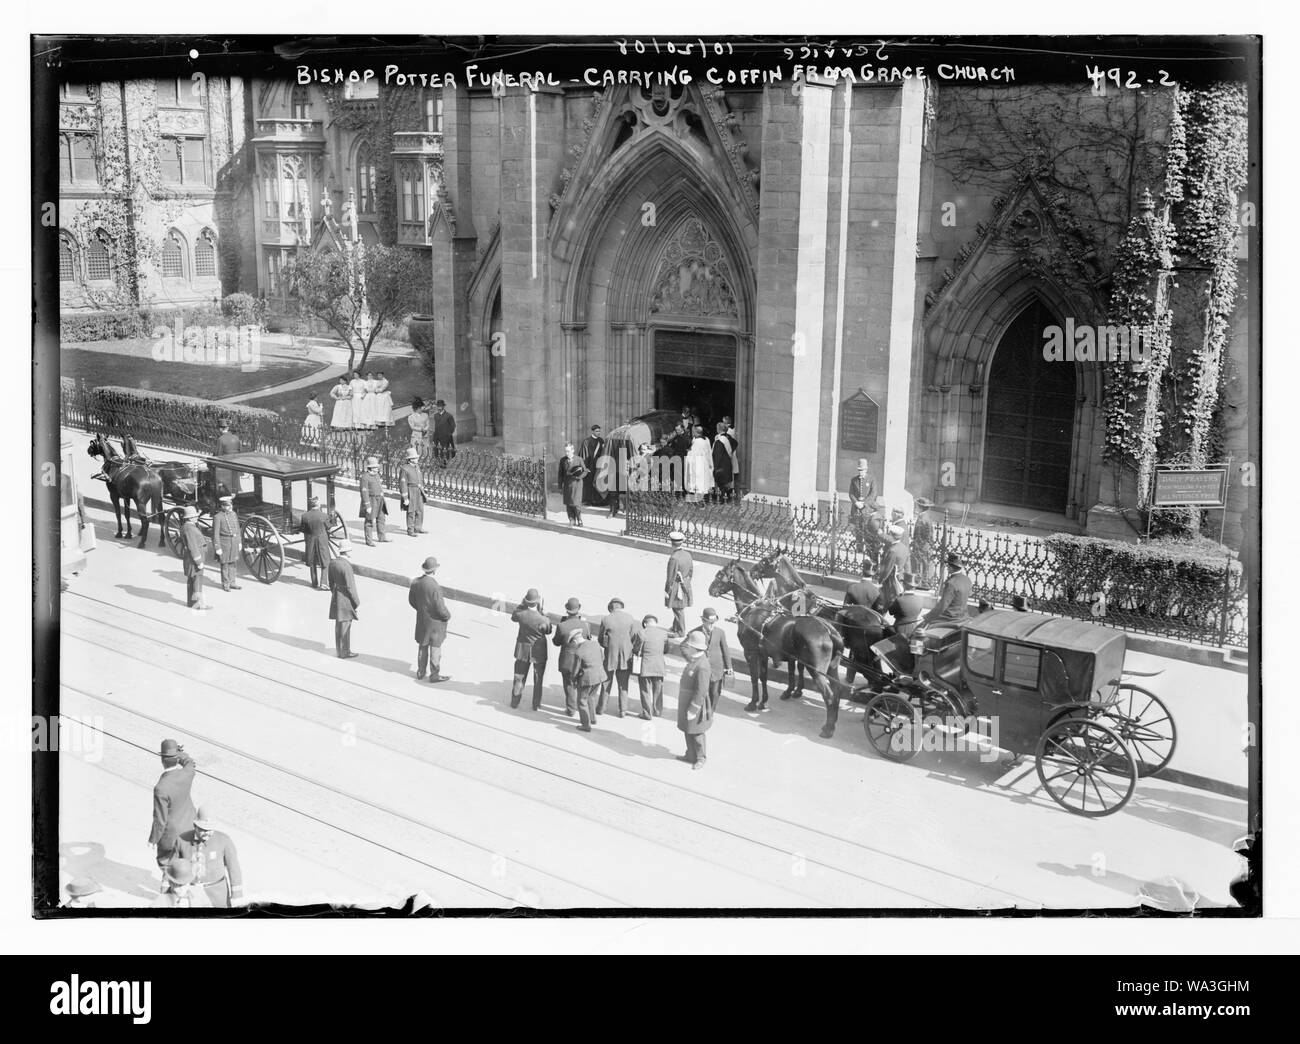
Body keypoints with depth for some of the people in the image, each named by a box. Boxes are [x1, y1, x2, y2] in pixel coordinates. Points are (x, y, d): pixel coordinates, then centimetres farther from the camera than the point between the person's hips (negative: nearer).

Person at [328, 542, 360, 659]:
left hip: (336, 597, 8)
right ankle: (345, 653, 10)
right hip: (346, 599, -8)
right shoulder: (346, 566, -24)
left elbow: (331, 581, 11)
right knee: (345, 626, 2)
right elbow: (350, 587, -20)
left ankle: (339, 649, 27)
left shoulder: (332, 562, 0)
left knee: (339, 625, 17)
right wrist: (357, 603, -10)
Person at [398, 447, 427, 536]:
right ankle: (410, 530, 7)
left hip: (419, 492, 7)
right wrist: (405, 498, -17)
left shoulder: (417, 466, 10)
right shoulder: (404, 469, -14)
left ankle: (418, 528, 24)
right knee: (411, 511, -2)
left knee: (420, 510, 11)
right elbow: (403, 484, -15)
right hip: (410, 492, -7)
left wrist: (422, 492, 19)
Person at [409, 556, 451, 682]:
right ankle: (434, 675, 21)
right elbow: (440, 607, -25)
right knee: (435, 648, 10)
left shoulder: (415, 582, -10)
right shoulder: (434, 586, -31)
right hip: (434, 621, -6)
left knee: (423, 646, 22)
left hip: (421, 619, 6)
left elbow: (411, 600, 4)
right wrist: (447, 615, -5)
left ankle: (420, 672, 34)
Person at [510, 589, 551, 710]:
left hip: (523, 650, 2)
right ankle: (536, 705, 25)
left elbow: (513, 617, 3)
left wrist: (522, 604, 1)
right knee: (538, 679, 17)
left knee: (519, 677, 20)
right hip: (539, 651, -2)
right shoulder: (543, 620, -29)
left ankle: (515, 701, 31)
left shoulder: (521, 615, -22)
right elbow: (548, 631, -7)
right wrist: (540, 610, -10)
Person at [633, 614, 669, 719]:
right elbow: (666, 648, 8)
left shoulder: (641, 633, -14)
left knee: (645, 690, 9)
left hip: (644, 667, -3)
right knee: (658, 689, 19)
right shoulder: (664, 633, -3)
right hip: (659, 666, 3)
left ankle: (646, 713, 13)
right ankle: (657, 710, 30)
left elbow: (634, 648, -8)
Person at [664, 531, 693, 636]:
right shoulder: (688, 554, -2)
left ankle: (680, 632, 15)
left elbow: (671, 577, -20)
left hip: (676, 587, -8)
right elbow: (691, 570, 9)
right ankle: (676, 627, 36)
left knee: (678, 609, 5)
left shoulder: (674, 558, -25)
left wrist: (667, 591, -11)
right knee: (680, 608, 21)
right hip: (685, 585, 8)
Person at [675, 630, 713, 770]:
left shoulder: (701, 666, -26)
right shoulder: (693, 661, 5)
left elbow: (701, 691, -25)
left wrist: (692, 709, -22)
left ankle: (701, 758, 19)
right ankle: (691, 755, 32)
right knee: (688, 732, 19)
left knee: (696, 734, 5)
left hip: (696, 705, -9)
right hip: (686, 703, 9)